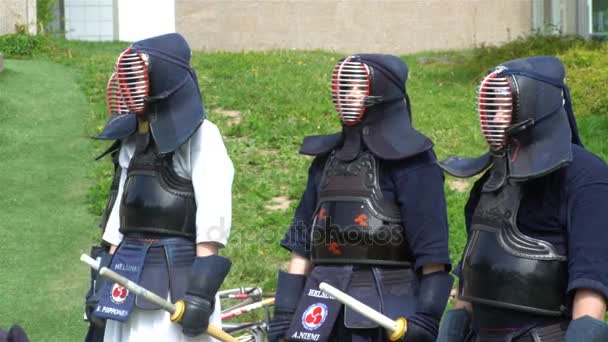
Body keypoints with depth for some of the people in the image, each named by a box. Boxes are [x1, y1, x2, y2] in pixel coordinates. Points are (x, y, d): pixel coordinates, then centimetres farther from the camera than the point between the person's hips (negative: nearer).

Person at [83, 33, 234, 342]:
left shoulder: (200, 136, -7)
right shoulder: (133, 141, 17)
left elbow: (212, 211, -15)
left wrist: (200, 285, -21)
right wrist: (105, 275, 20)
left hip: (176, 273, -8)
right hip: (129, 272, 8)